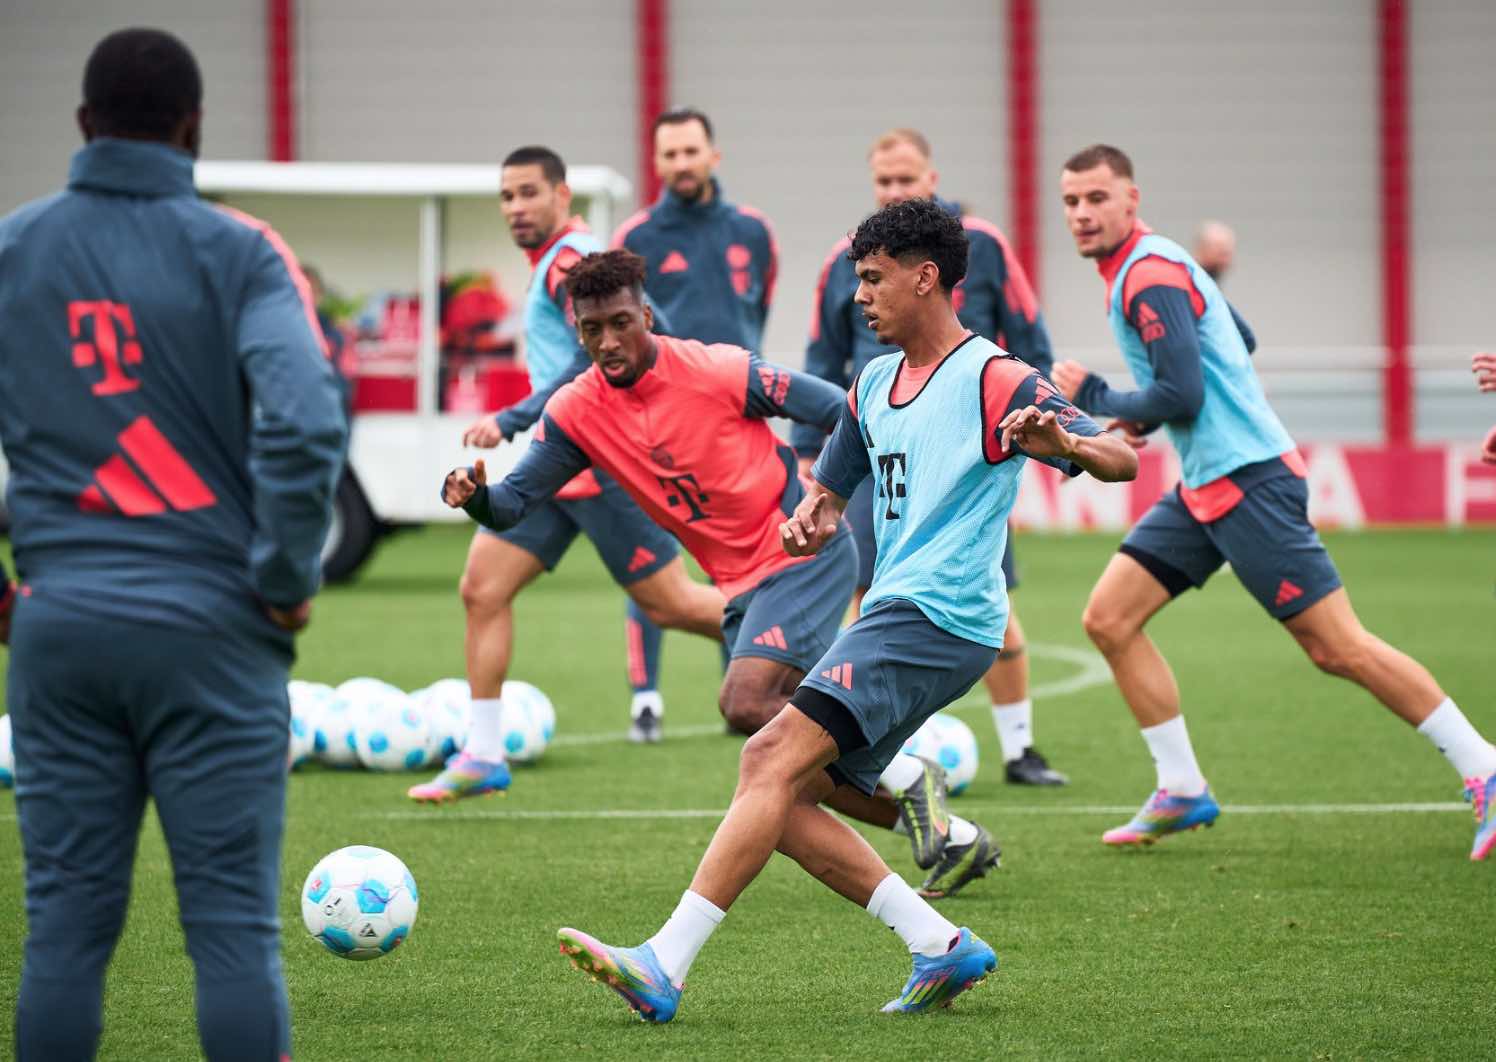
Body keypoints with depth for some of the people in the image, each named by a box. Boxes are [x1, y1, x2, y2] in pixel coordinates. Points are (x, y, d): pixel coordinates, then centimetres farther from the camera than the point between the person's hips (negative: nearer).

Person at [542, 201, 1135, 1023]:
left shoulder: (994, 381, -7)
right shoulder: (876, 384, 19)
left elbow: (1121, 460, -14)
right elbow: (830, 490, 31)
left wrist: (1065, 443, -38)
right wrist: (809, 521, 6)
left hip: (936, 617, -10)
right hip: (890, 615, 10)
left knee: (775, 761, -20)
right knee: (771, 775, 1)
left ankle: (664, 967, -26)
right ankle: (939, 944, 1)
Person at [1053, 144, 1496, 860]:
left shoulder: (1149, 276, -15)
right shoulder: (1151, 265, 15)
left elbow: (1180, 396, -23)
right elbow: (1240, 342, 27)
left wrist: (1093, 397, -8)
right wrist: (1143, 415, 20)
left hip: (1247, 478, -10)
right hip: (1205, 487, 10)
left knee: (1339, 648, -10)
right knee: (1109, 619, 4)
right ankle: (1183, 793, 8)